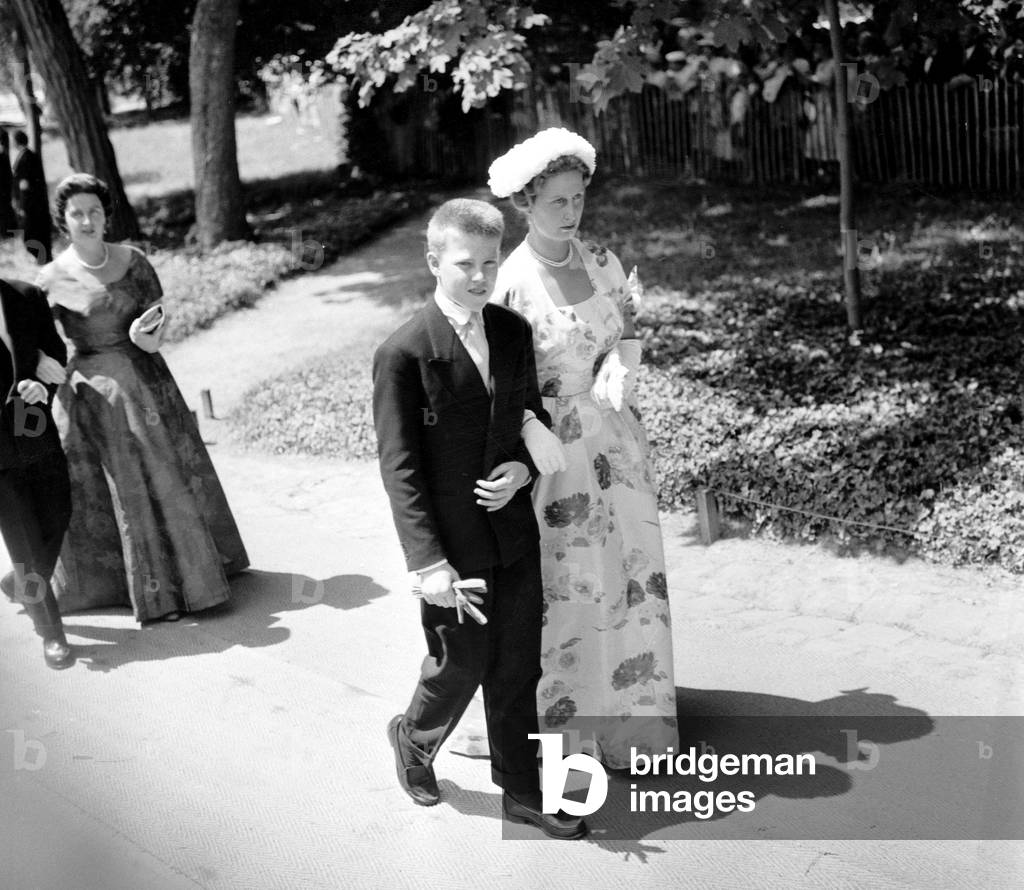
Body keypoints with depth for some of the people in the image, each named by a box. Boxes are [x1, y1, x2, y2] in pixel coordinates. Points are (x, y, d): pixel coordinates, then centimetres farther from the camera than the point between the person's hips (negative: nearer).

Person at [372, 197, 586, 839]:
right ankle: (415, 740, 40)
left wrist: (524, 468, -6)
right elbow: (399, 467, -15)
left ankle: (522, 791, 27)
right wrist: (428, 562, -19)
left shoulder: (514, 332, 4)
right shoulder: (403, 353, -14)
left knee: (518, 667, 11)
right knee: (462, 662, 9)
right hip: (452, 540, -5)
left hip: (514, 529, 5)